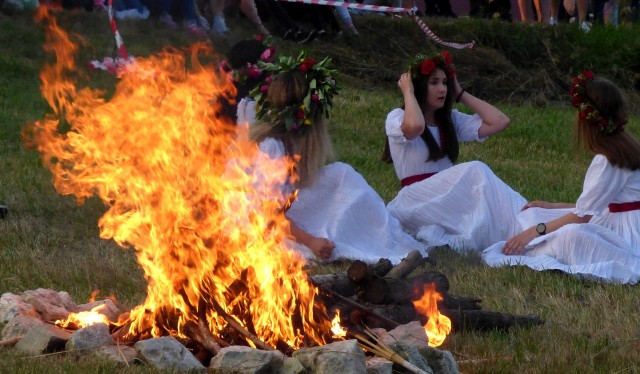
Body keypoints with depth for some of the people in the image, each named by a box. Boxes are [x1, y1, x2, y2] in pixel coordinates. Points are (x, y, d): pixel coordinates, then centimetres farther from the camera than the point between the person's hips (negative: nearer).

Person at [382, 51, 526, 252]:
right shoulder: (397, 118, 0)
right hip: (416, 202, -6)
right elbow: (414, 126, -27)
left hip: (450, 201, 6)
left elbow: (500, 122, 8)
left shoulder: (451, 120, 18)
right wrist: (408, 92, -8)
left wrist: (461, 94, 13)